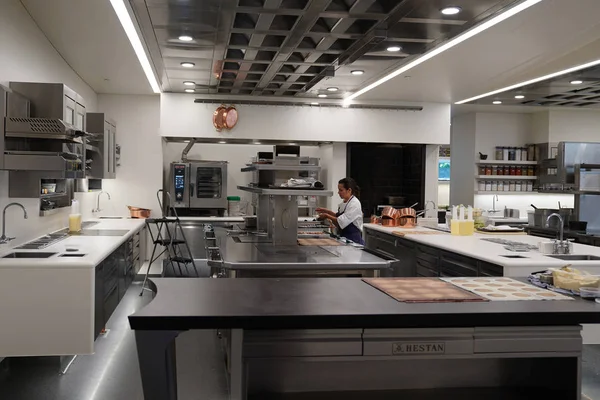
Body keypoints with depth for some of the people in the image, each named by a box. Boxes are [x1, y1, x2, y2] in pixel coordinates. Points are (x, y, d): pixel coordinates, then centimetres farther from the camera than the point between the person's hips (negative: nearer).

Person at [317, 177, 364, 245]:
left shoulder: (355, 204, -17)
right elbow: (339, 216, 22)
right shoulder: (344, 203, 11)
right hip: (344, 238, 8)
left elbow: (341, 222, -21)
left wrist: (327, 216, -12)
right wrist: (327, 211, 9)